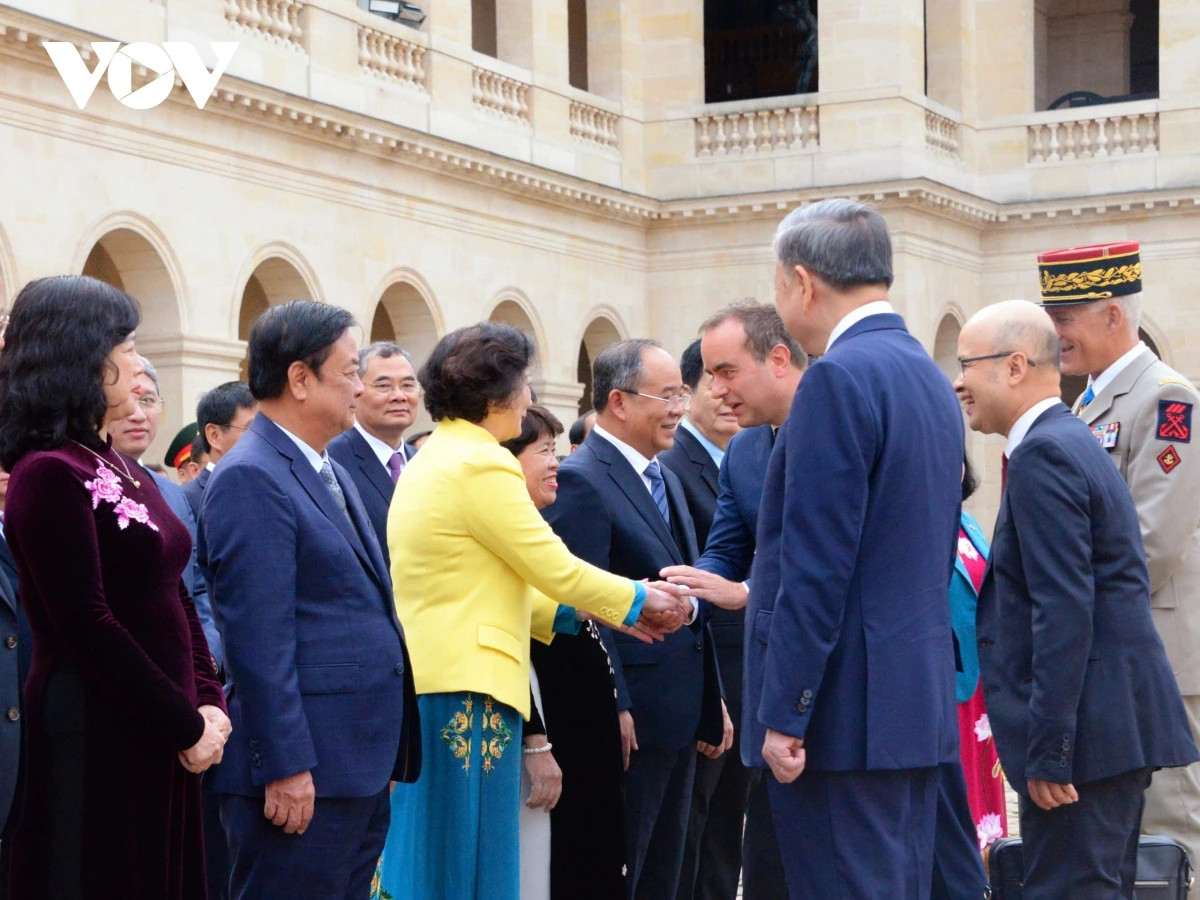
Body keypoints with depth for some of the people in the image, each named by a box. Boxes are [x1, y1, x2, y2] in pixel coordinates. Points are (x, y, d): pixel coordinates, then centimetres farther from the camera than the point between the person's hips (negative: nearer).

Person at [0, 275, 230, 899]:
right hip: (94, 737, -8)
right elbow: (87, 626, -18)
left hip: (162, 741, 8)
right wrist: (187, 726, -13)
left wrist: (207, 704, 0)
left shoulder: (123, 469, 14)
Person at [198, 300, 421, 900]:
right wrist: (286, 767, -21)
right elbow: (259, 638, -18)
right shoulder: (250, 479, -13)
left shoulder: (329, 472, 17)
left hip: (361, 766, 9)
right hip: (303, 775, -9)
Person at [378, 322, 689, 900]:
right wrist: (640, 601, 6)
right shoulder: (480, 464, -13)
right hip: (467, 693, -9)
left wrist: (589, 611, 18)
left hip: (418, 684, 9)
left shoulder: (429, 462, 16)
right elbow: (555, 568, -10)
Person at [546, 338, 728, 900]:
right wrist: (613, 711, -23)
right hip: (629, 720, -9)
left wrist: (711, 703, 18)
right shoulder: (581, 481, -14)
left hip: (678, 716, 9)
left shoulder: (664, 479, 16)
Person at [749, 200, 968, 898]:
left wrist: (783, 715, -16)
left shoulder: (840, 377, -13)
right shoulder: (931, 378, 15)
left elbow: (816, 567, -18)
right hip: (922, 702, 9)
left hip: (844, 710, -9)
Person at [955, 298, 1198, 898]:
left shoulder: (1042, 455, -15)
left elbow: (1064, 610, -22)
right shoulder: (1071, 440, 17)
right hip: (1122, 721, 10)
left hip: (1085, 732, -10)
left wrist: (1048, 751, -21)